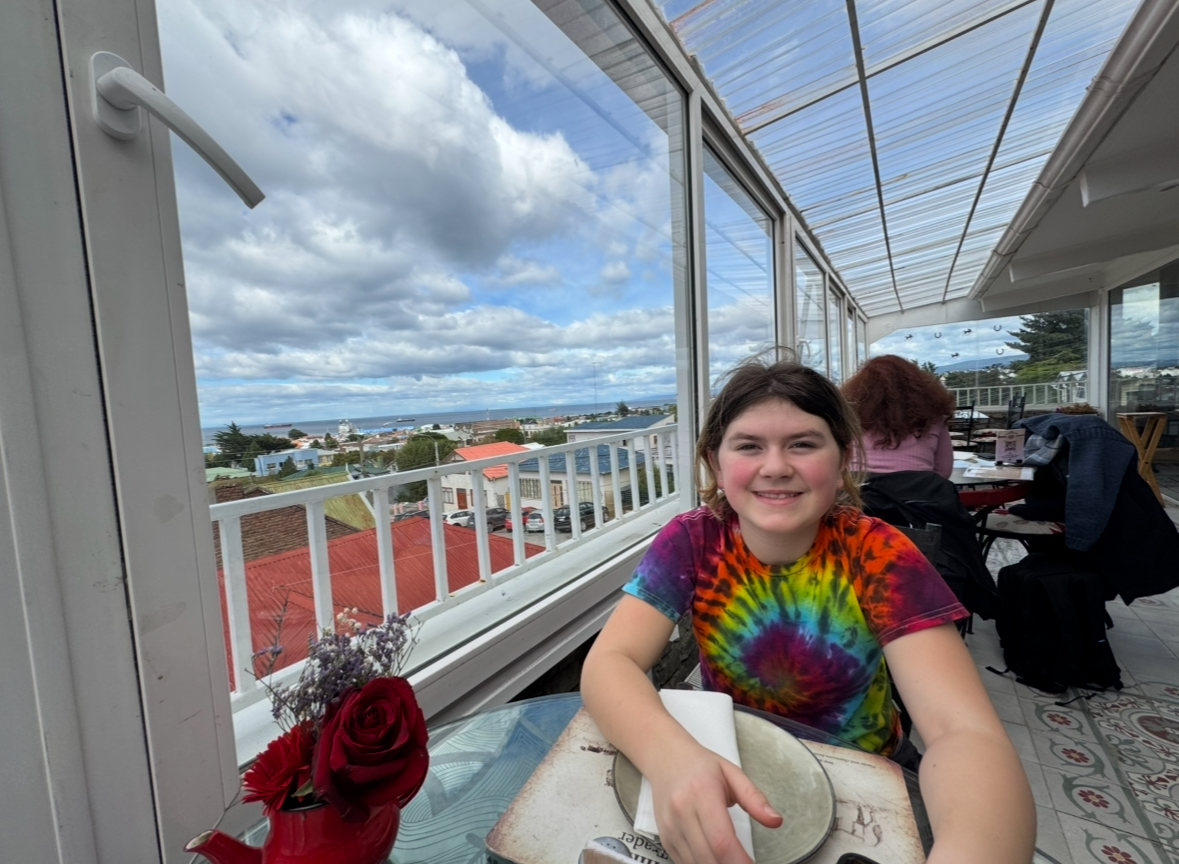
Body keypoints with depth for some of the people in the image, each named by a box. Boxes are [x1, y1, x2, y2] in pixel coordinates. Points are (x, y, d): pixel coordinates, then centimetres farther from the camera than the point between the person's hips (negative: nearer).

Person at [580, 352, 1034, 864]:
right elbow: (608, 662, -22)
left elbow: (966, 733, -26)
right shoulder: (692, 542, -17)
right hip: (729, 776, -1)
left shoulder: (878, 555, -18)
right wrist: (671, 756, -41)